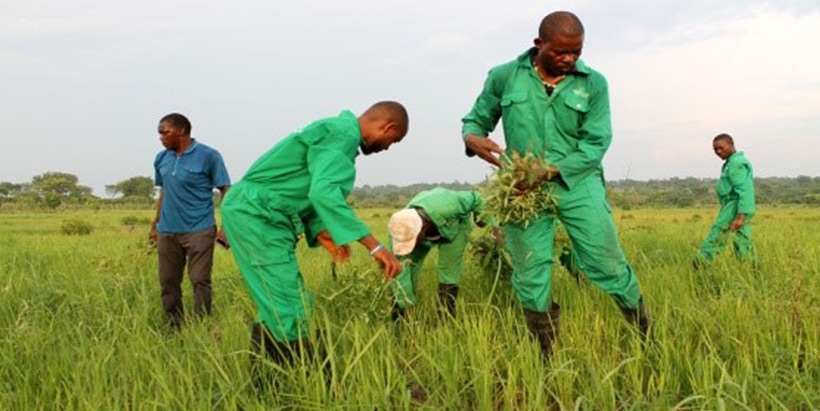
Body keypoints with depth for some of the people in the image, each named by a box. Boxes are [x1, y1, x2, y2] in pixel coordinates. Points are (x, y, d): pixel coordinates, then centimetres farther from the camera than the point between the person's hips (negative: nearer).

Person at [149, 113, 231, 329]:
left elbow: (226, 191, -5)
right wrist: (156, 224, 20)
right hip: (167, 232, 6)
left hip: (199, 230, -5)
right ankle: (175, 326, 20)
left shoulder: (208, 156, -6)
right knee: (168, 283, 8)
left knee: (200, 281, -4)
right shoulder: (161, 159, 10)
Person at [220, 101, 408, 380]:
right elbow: (324, 193, -29)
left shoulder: (338, 132, 20)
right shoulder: (342, 133, -13)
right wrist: (374, 246, -32)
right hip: (256, 214, -11)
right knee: (290, 312, -11)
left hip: (252, 214, 11)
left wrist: (322, 233, 5)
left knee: (277, 308, 12)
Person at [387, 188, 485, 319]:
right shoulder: (401, 230, -38)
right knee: (409, 264, -6)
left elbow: (475, 198, -25)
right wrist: (401, 304, -27)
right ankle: (400, 321, 9)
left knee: (448, 273, -13)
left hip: (456, 224, -2)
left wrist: (480, 216, -5)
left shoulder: (447, 207, -46)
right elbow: (399, 269, -30)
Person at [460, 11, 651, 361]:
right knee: (530, 276, 6)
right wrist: (473, 139, -14)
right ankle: (544, 357, 23)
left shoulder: (593, 83, -1)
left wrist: (551, 171, -19)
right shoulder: (504, 77, 1)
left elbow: (596, 144, -5)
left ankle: (649, 338, 22)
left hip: (578, 183, 0)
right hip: (523, 189, 1)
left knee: (608, 264, 0)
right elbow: (474, 120, 11)